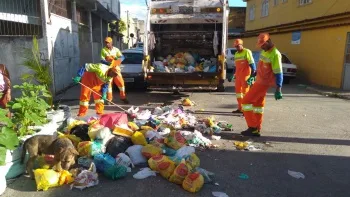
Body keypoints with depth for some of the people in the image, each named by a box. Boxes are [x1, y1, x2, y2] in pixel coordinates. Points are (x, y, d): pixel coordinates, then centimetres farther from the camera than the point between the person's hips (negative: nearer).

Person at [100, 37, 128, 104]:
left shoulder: (116, 49, 5)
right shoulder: (103, 50, 0)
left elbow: (122, 57, -4)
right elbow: (102, 60, -6)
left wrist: (117, 60, -25)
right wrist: (107, 63, -25)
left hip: (116, 69, 2)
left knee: (121, 82, 1)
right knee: (108, 84, -1)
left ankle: (123, 97, 15)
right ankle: (109, 99, 8)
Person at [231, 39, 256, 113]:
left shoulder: (247, 52, -7)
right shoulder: (236, 54, 17)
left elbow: (252, 63, -13)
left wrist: (252, 75, -19)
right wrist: (235, 74, 21)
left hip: (245, 75, -8)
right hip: (238, 75, 8)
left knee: (245, 91, -7)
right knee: (238, 90, 10)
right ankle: (240, 108, 20)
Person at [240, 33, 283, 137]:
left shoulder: (275, 54, -19)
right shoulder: (264, 51, 8)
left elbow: (278, 73, -21)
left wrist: (278, 90, -22)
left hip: (263, 83, -9)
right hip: (260, 81, 9)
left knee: (246, 102, -8)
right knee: (258, 104, 12)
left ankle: (252, 128, -3)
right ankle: (257, 129, 20)